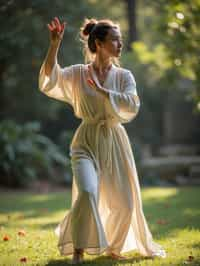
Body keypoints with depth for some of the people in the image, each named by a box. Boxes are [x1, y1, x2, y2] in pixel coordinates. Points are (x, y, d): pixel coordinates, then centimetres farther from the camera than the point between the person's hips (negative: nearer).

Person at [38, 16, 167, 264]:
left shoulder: (124, 76, 4)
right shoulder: (78, 73, -1)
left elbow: (132, 105, -13)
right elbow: (49, 80, -17)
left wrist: (101, 90, -18)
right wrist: (54, 44, -24)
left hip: (115, 143, 3)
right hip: (87, 143, -3)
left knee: (124, 203, 7)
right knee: (87, 192, -26)